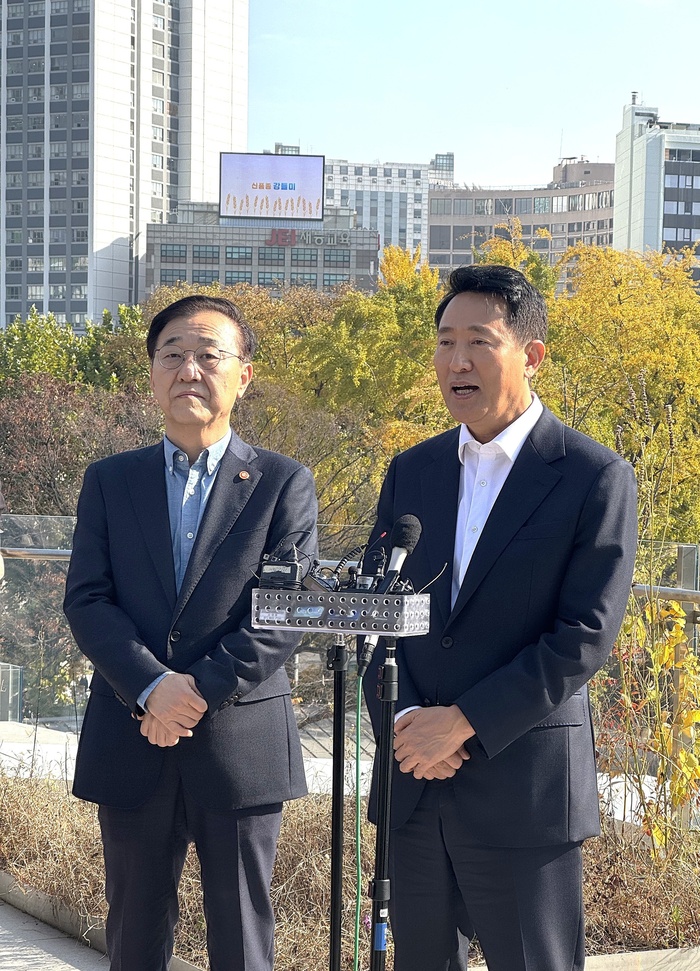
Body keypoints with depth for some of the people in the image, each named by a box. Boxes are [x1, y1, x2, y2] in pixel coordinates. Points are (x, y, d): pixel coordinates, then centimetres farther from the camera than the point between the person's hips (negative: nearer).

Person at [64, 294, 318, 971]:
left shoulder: (284, 483, 3)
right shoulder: (110, 481, 9)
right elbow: (86, 600, -1)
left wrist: (201, 691, -16)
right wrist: (152, 688, -17)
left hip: (240, 744, -2)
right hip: (130, 748, 2)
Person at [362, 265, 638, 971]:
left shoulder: (596, 479, -7)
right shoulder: (411, 472, 10)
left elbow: (584, 637, -13)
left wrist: (462, 722, -15)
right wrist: (402, 719, -8)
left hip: (523, 790, -5)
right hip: (413, 783, 5)